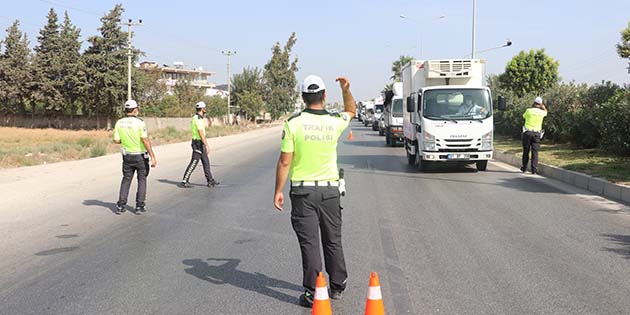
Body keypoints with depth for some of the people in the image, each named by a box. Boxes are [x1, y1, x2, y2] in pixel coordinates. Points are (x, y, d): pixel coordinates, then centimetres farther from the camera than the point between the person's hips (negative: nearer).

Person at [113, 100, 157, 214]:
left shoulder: (119, 123, -3)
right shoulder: (139, 122, -16)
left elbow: (116, 140, 0)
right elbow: (145, 140, -21)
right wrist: (153, 157, -19)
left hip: (127, 156, 4)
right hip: (140, 156, -4)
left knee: (126, 180, 14)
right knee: (142, 180, 10)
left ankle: (121, 205, 11)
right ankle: (139, 206, 8)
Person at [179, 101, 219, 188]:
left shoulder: (195, 118, 14)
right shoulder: (198, 119, -19)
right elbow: (201, 133, -24)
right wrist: (207, 145, -24)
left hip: (199, 144, 10)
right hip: (199, 143, -10)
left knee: (206, 162, 12)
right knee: (193, 163, -6)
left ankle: (210, 180, 17)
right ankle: (184, 181, -1)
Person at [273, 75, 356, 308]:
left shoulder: (293, 123, -11)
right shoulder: (335, 122, -3)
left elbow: (285, 162, -10)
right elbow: (351, 111, 23)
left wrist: (278, 191, -3)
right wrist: (346, 90, 15)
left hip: (303, 191, -2)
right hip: (330, 190, 2)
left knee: (309, 243, 2)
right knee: (333, 240, 15)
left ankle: (312, 293, 5)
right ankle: (337, 287, 26)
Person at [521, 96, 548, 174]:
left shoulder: (529, 110, -4)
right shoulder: (541, 112, 1)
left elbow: (524, 116, 19)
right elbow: (546, 111, 27)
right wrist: (542, 106, 32)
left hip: (527, 132, -1)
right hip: (537, 133, 1)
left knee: (526, 151, 10)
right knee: (535, 152, 1)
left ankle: (524, 168, 17)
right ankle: (534, 169, -4)